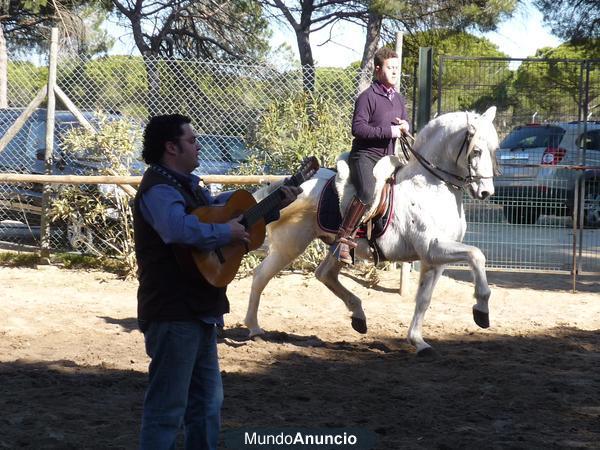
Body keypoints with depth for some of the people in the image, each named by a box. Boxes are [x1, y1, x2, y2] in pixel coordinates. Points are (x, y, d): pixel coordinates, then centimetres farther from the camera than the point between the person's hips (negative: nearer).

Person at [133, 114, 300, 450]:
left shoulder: (186, 185, 15)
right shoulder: (159, 190, -18)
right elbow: (178, 229, -40)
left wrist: (275, 206, 18)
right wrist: (227, 232, -26)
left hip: (197, 311, 11)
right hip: (173, 314, -11)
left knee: (207, 402, 19)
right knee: (168, 408, -6)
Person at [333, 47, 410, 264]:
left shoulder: (399, 99, 17)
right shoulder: (367, 97, -9)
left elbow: (406, 127, 26)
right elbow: (358, 128, -18)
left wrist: (405, 127, 0)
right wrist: (389, 131, -20)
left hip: (387, 157, 8)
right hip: (365, 155, -8)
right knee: (367, 193, -32)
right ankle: (343, 238, -25)